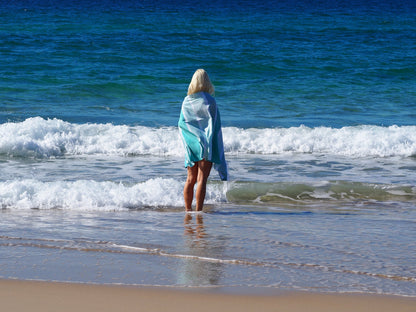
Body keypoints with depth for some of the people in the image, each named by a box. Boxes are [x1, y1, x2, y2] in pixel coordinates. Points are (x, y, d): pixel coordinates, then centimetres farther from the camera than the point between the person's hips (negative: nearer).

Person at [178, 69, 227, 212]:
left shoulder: (186, 101, 4)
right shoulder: (209, 101, -7)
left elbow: (181, 123, 5)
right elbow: (214, 125, -8)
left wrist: (187, 141, 11)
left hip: (191, 144, 4)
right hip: (206, 143, -4)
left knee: (190, 180, 11)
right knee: (202, 179, -5)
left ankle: (188, 209, 13)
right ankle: (198, 211, -8)